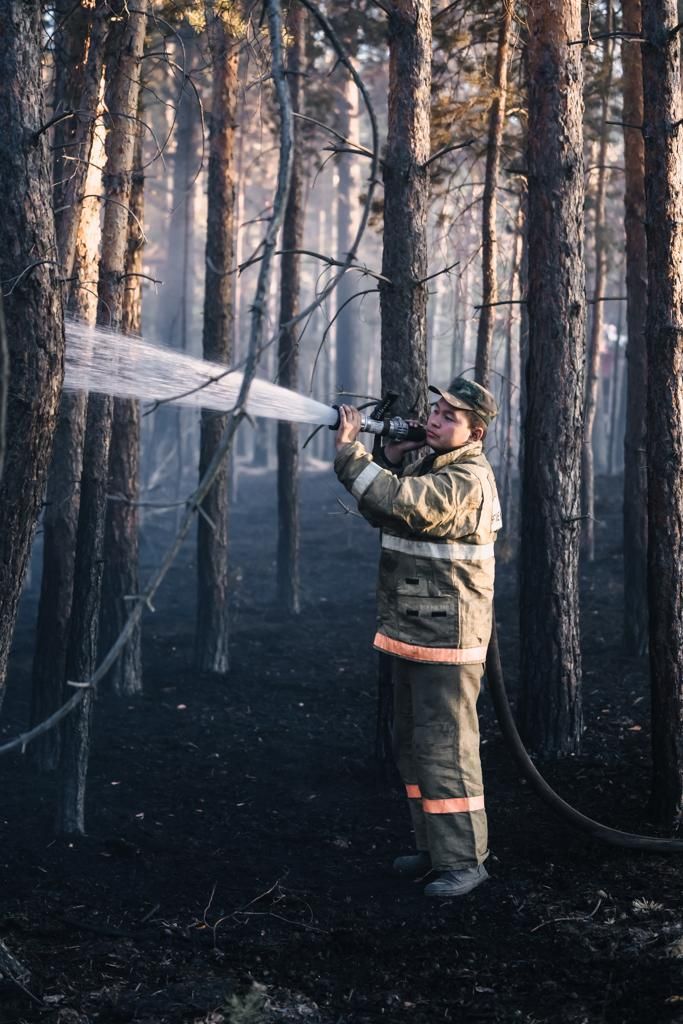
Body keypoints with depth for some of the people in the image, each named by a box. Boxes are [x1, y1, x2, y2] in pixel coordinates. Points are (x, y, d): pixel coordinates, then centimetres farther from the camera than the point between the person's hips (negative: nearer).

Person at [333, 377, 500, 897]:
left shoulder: (467, 479, -18)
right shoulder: (429, 466, 15)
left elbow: (399, 501, -30)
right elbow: (377, 511, 16)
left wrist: (351, 451, -23)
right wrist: (390, 459, 2)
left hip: (448, 639, -10)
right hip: (411, 634, 10)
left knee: (446, 748, -8)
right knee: (413, 746, 17)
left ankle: (463, 859, -1)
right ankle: (433, 847, 27)